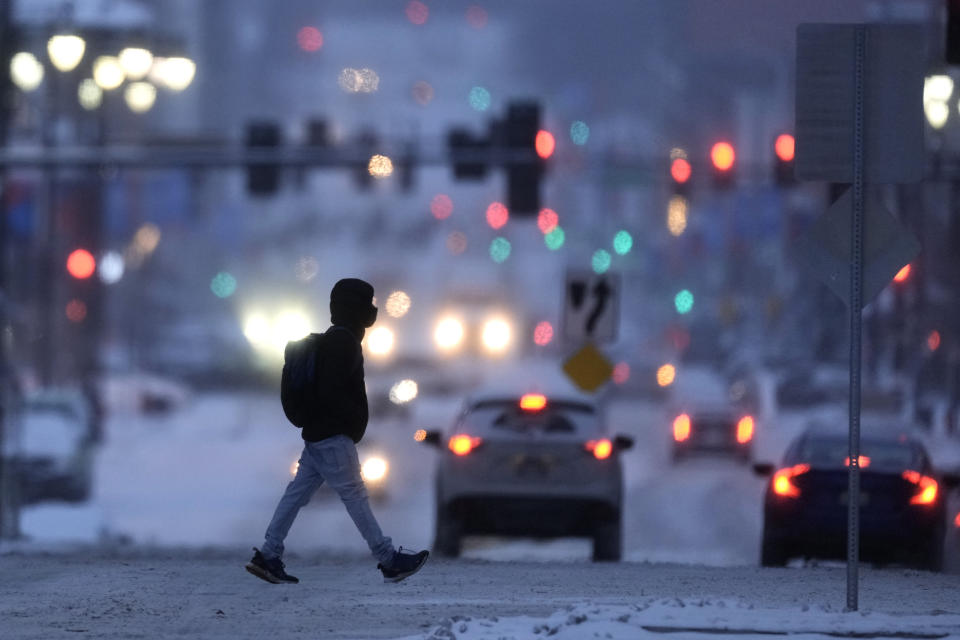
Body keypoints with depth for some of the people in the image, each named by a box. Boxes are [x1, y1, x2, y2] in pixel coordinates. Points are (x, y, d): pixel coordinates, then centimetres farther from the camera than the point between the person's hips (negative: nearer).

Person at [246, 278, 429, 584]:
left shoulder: (336, 340, 18)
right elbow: (331, 392, -23)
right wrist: (355, 419, -13)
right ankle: (389, 561, -4)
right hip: (333, 436, -10)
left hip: (318, 433, 10)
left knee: (298, 492, 8)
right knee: (355, 495, -7)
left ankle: (268, 556, 7)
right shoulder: (343, 342, -15)